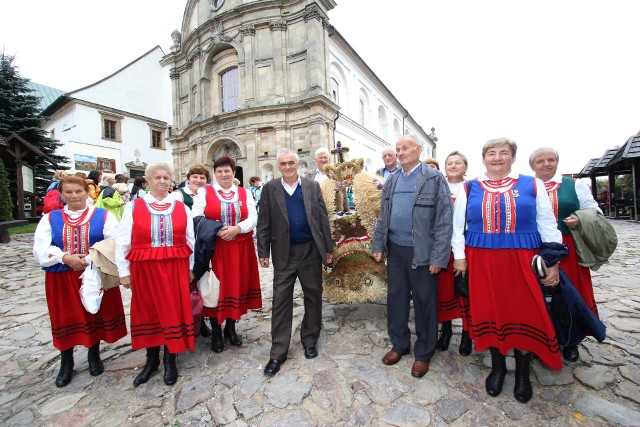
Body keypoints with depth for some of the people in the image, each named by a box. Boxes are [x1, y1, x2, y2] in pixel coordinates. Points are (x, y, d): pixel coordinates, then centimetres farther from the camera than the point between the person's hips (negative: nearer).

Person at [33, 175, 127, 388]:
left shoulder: (103, 216, -2)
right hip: (62, 278, 2)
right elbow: (40, 249, -3)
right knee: (66, 320, 11)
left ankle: (94, 356, 32)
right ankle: (66, 364, 31)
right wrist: (65, 257, -19)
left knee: (95, 315, 10)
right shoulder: (49, 218, 5)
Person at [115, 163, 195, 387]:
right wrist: (124, 271, -2)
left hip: (175, 269, 0)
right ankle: (152, 359, 33)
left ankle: (170, 360, 27)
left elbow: (190, 240, 7)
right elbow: (122, 241, 0)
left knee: (173, 311, 8)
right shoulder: (133, 206, 1)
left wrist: (190, 268, 6)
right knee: (148, 312, 13)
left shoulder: (181, 207, 4)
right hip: (144, 269, 0)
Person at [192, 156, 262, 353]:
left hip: (240, 248, 2)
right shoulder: (204, 192, 3)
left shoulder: (245, 193, 8)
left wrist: (237, 228, -18)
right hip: (214, 247, -2)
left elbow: (253, 218, 0)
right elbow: (197, 219, -5)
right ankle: (216, 331, 23)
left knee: (237, 285, 9)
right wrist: (216, 231, -19)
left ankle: (231, 328, 28)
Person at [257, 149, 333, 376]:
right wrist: (263, 252, -1)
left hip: (311, 250, 1)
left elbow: (323, 218, 3)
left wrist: (329, 248, 3)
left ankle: (310, 341, 34)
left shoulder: (313, 186, 3)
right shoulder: (269, 189, 1)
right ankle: (278, 353, 20)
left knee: (313, 296, 12)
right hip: (283, 253, -1)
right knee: (281, 300, 5)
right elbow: (263, 223, 1)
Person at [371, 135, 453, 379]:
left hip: (421, 252, -5)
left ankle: (423, 353, 30)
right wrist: (378, 246, 7)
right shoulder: (391, 181, 10)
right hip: (395, 249, 5)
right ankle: (399, 344, 36)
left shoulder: (434, 179, -7)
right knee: (396, 298, 15)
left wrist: (438, 258, -15)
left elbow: (444, 221, -11)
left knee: (424, 303, 10)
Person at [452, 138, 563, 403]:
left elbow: (547, 224, 5)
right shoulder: (469, 188, 5)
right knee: (489, 312, 8)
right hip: (482, 261, 1)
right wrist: (459, 257, 0)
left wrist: (552, 262, 1)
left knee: (524, 313, 6)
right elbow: (458, 225, 5)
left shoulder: (532, 185, 4)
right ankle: (497, 366, 30)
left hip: (522, 261, 0)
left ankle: (522, 371, 30)